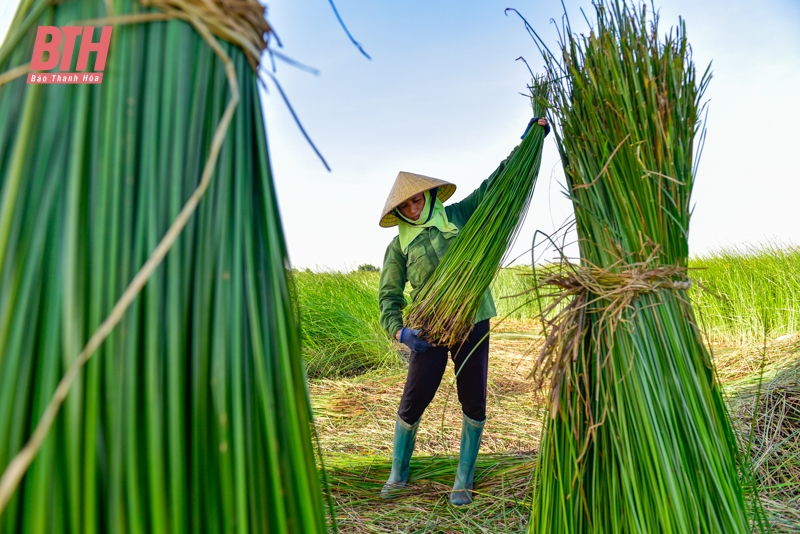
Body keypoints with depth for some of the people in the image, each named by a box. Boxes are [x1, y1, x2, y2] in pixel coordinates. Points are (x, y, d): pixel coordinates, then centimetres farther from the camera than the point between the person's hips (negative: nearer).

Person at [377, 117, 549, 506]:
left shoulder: (458, 215, 5)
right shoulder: (400, 245, 4)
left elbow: (495, 183, 9)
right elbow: (389, 295, 2)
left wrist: (526, 143, 4)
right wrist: (399, 331, -15)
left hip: (473, 324, 1)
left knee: (474, 404, 6)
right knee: (412, 403, 2)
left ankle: (463, 481, 24)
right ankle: (398, 475, 26)